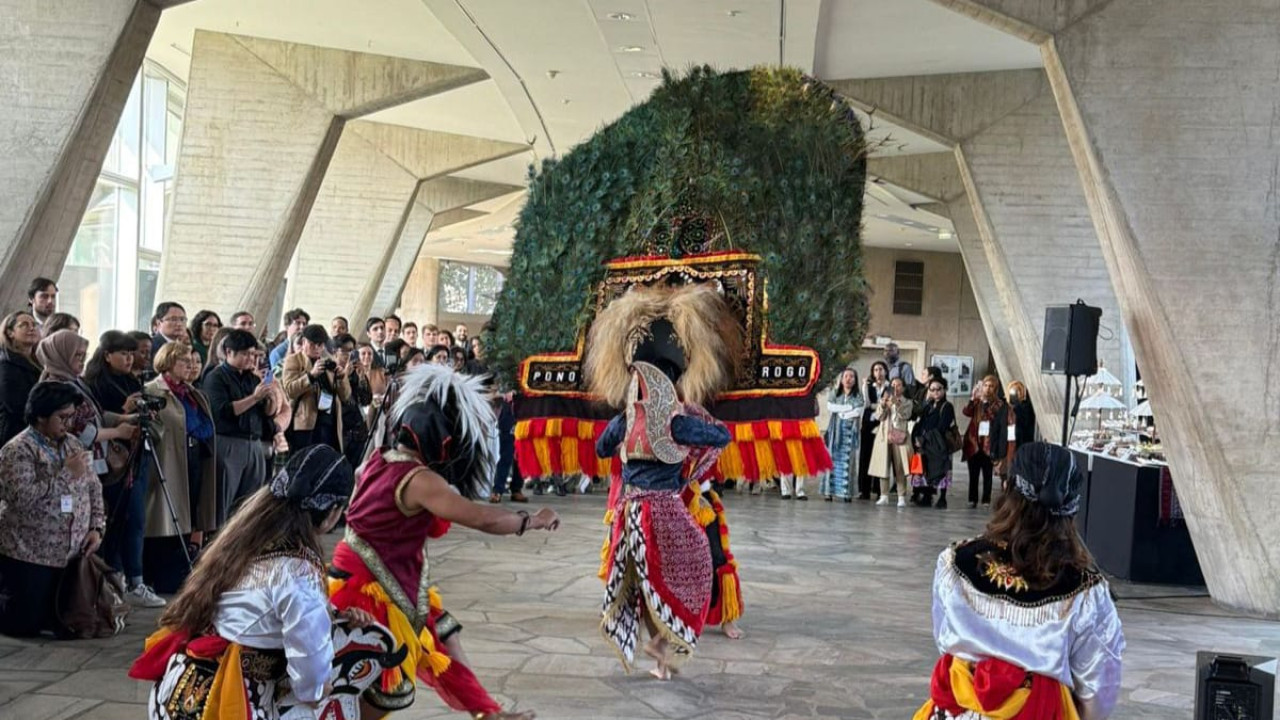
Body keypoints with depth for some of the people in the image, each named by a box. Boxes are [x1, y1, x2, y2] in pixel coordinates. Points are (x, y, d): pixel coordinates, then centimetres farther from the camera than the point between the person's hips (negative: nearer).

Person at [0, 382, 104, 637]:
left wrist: (97, 527, -2)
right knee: (24, 624, -4)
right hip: (29, 556, -7)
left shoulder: (72, 443, 8)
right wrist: (66, 473, -26)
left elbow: (94, 488, 12)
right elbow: (22, 498, -27)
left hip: (70, 555, 7)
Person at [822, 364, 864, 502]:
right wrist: (849, 407, -9)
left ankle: (847, 492, -7)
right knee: (833, 459, -3)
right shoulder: (835, 394, 11)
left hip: (851, 432, -1)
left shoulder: (858, 395, 5)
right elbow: (830, 406, -6)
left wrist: (840, 412, -2)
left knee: (848, 461, -6)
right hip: (835, 431, 2)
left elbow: (858, 412, -7)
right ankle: (829, 491, -3)